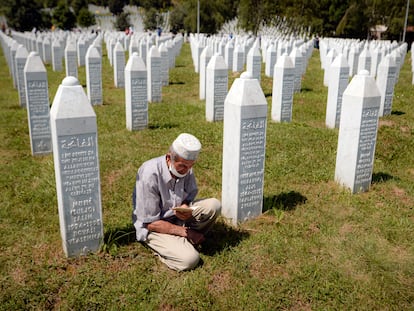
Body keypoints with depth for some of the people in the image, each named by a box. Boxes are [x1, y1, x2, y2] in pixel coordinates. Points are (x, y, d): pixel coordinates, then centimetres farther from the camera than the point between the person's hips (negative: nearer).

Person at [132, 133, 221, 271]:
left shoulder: (185, 168, -10)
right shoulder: (149, 174, -28)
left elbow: (191, 195, 5)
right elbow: (151, 223, -22)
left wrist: (186, 207, -21)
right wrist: (186, 232, -19)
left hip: (177, 217, 6)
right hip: (153, 228, -6)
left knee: (214, 205, -16)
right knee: (189, 259, -26)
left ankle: (187, 241, -2)